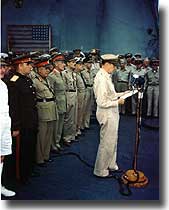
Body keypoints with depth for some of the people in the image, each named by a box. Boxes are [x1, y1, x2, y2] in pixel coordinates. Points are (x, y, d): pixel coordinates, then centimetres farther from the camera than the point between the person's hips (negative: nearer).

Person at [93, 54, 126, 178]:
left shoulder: (107, 76, 7)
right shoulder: (101, 79, -24)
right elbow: (102, 102, -26)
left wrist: (122, 94, 7)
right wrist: (117, 102, -16)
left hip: (112, 113, 10)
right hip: (107, 114, -10)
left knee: (113, 141, 22)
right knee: (107, 143, 3)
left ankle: (111, 164, 40)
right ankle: (100, 170, 20)